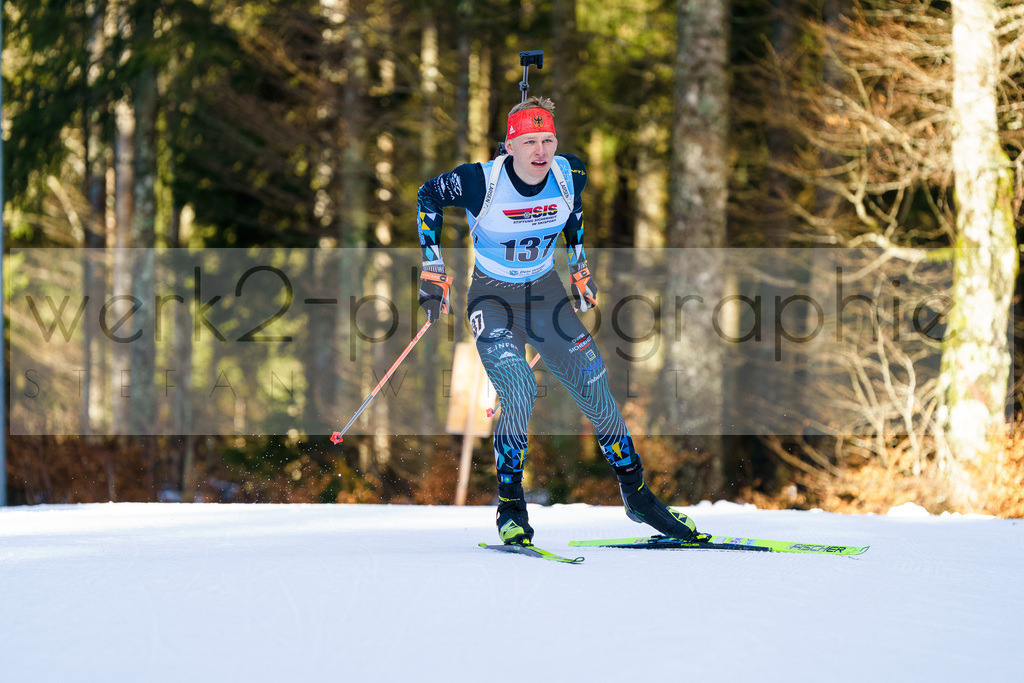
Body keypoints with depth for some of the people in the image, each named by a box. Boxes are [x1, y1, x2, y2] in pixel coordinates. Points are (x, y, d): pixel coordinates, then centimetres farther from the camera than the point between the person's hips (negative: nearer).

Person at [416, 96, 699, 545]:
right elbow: (428, 196, -6)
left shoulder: (570, 175, -13)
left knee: (597, 394, 2)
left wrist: (579, 267, 14)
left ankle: (636, 495, 19)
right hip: (493, 300, -4)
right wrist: (433, 269, -7)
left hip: (546, 293, 4)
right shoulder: (480, 183, -24)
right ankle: (510, 509, -9)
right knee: (519, 393, -24)